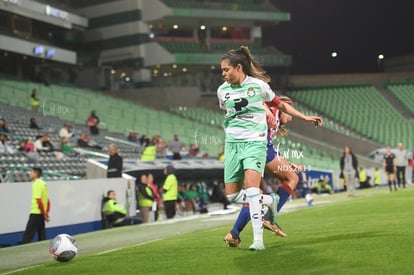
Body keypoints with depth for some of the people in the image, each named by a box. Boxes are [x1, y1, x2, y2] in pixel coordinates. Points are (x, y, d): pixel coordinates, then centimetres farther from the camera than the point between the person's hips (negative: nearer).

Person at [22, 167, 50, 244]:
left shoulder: (36, 184, -12)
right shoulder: (43, 184, 15)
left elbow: (38, 200, -18)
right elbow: (47, 201, 16)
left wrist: (44, 214, -15)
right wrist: (46, 213, 14)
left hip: (36, 213, -9)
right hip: (41, 214, 9)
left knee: (27, 236, -8)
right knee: (42, 236, 11)